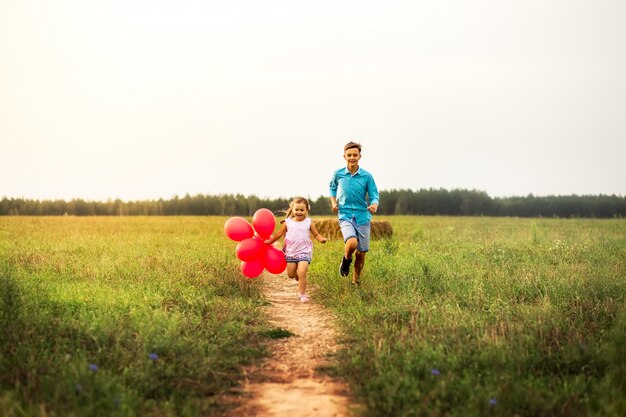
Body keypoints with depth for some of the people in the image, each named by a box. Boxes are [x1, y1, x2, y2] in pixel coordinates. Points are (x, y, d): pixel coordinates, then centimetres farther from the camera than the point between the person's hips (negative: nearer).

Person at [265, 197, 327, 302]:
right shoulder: (288, 222, 1)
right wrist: (270, 241, 19)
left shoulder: (308, 222, -2)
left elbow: (316, 234, 1)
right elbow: (280, 233, 14)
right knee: (290, 274, 9)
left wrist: (321, 239, -19)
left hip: (304, 252, -3)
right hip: (291, 252, 3)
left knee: (301, 274, -14)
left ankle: (302, 294, -1)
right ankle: (298, 274, 43)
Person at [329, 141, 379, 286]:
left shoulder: (367, 176, -3)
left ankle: (356, 281, 31)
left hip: (363, 216, 1)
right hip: (345, 215, -1)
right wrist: (333, 202, 4)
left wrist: (374, 205, -23)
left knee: (361, 252, 7)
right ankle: (346, 259, 8)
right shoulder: (338, 174, -1)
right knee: (352, 243, -28)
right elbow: (332, 187, 21)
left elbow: (374, 196, 0)